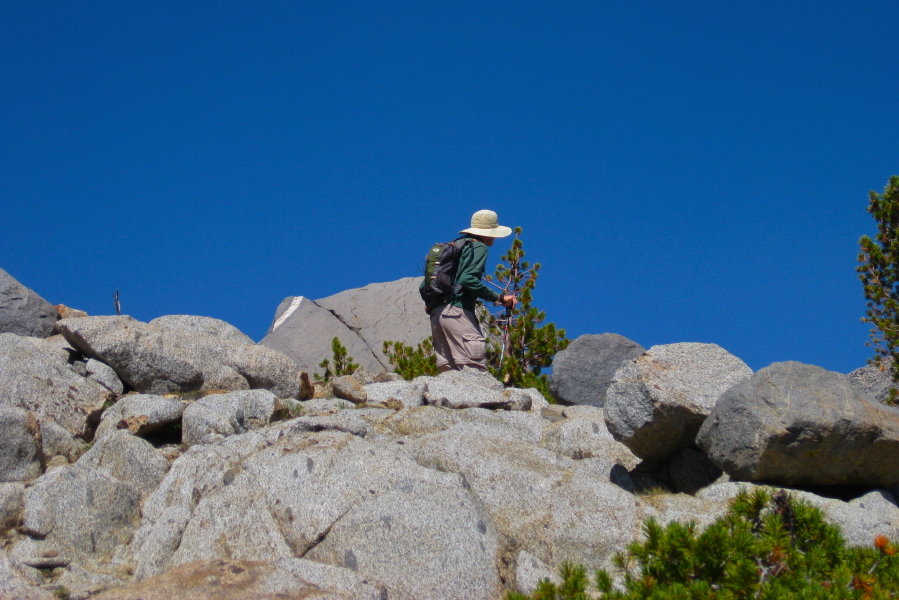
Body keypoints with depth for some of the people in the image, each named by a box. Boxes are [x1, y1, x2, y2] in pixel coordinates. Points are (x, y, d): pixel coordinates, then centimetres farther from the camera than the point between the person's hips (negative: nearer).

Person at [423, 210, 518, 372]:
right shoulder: (478, 247, 1)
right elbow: (468, 279, -17)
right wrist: (499, 298, -15)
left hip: (435, 315, 9)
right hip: (457, 312, -9)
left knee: (448, 371, 8)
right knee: (475, 367, -14)